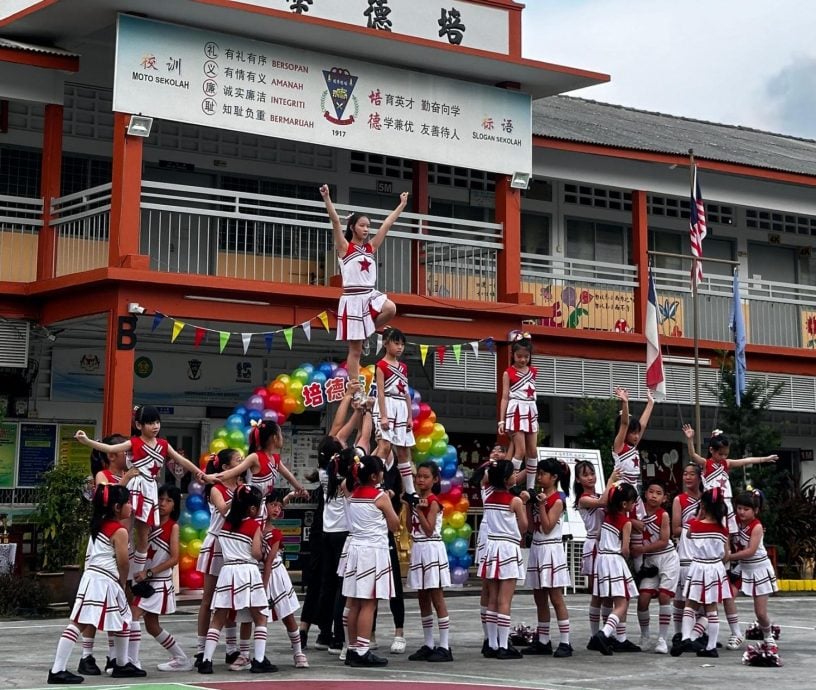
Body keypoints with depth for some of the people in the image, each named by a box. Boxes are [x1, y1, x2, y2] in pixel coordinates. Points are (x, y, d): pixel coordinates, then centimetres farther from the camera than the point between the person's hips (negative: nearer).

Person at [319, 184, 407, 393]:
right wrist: (327, 198, -27)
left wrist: (402, 204, 15)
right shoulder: (344, 247, -3)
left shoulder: (371, 247, 12)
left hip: (371, 294, 5)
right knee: (355, 350, -4)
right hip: (352, 298, -5)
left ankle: (366, 334, -1)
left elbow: (387, 223, 15)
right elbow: (335, 221, -16)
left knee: (390, 309, -29)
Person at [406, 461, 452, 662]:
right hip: (417, 549, 8)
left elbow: (429, 530, -16)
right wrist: (409, 504, 2)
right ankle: (428, 645, 17)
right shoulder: (415, 499, 12)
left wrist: (420, 510, -23)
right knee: (423, 599, 10)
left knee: (437, 599, -6)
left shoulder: (433, 502, -10)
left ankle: (444, 647, -4)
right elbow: (410, 527, 10)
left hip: (432, 549, -8)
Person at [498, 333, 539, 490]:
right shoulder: (508, 373, -3)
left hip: (531, 412, 5)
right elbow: (505, 397, -6)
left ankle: (531, 487, 10)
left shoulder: (533, 371, 11)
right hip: (516, 412, -5)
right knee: (521, 450, -11)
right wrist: (501, 420, -10)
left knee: (532, 451, 4)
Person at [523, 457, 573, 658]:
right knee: (540, 599, 10)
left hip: (551, 549, -8)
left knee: (556, 599, -7)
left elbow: (547, 527, -15)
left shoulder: (557, 500, -10)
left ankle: (565, 643, -4)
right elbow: (532, 526, 9)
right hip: (536, 548, 8)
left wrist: (541, 505, -20)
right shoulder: (539, 495, 12)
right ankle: (542, 642, 16)